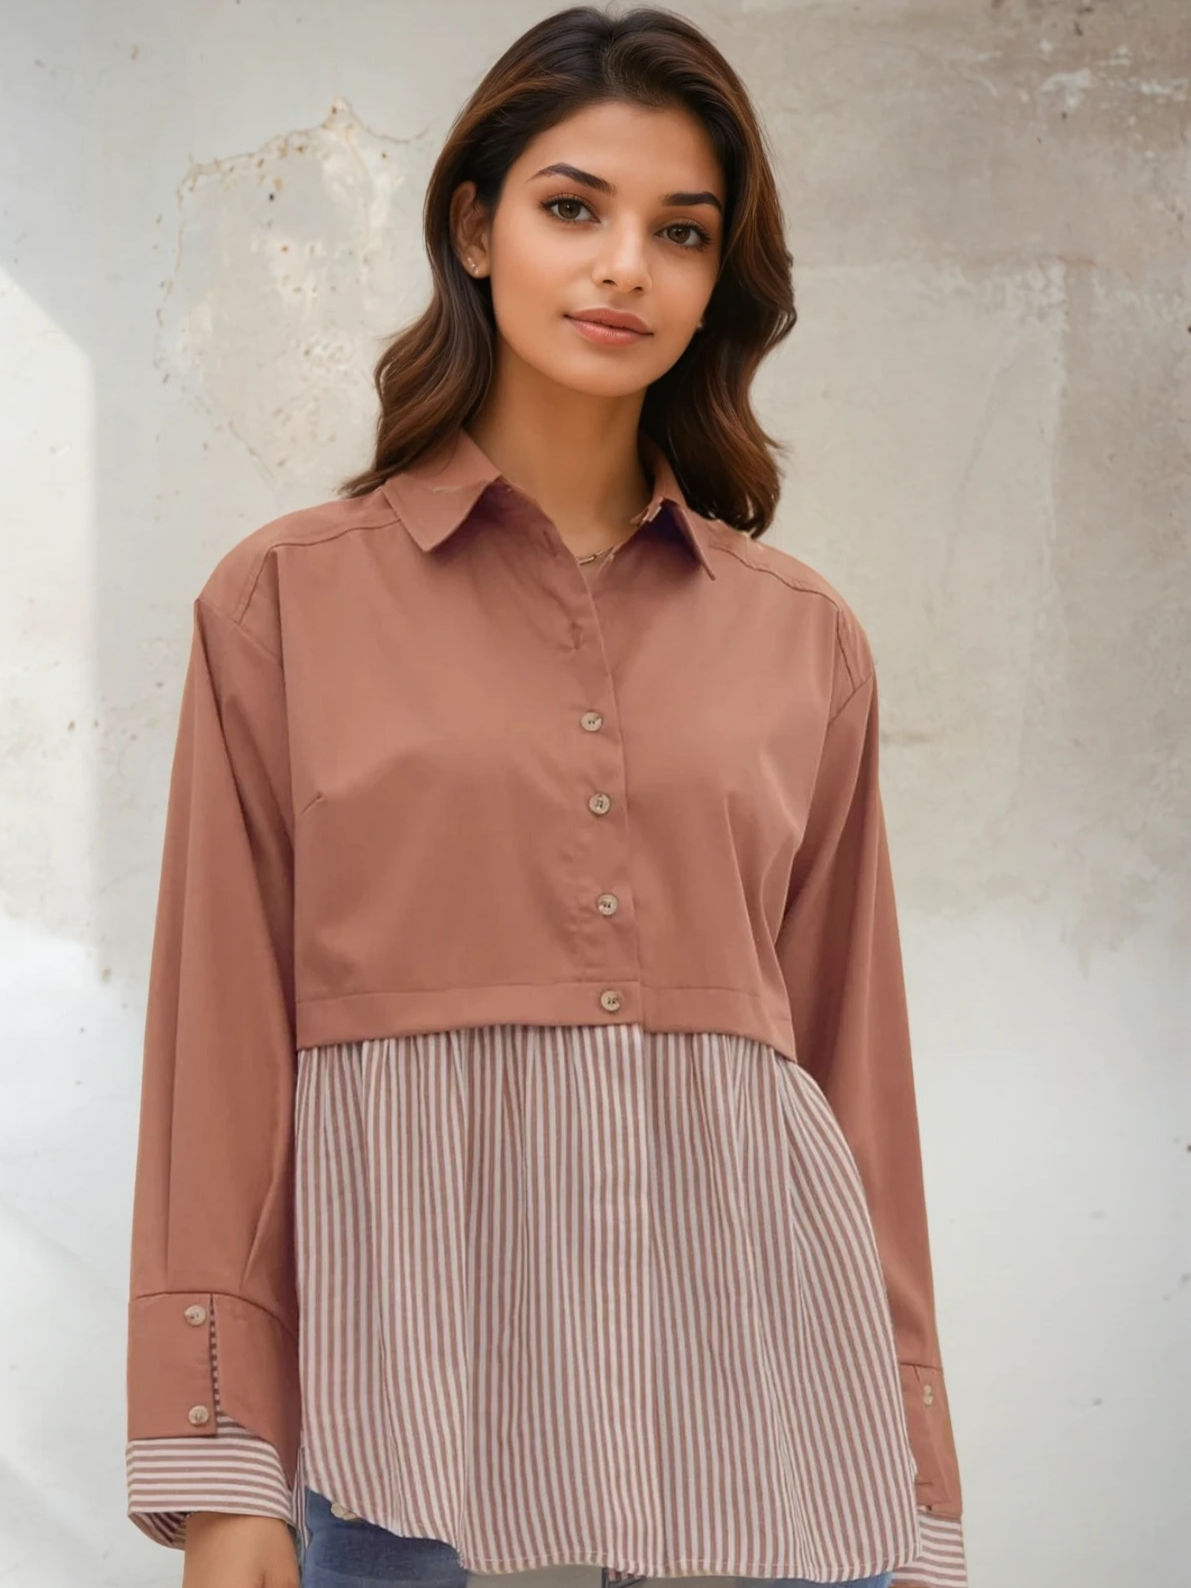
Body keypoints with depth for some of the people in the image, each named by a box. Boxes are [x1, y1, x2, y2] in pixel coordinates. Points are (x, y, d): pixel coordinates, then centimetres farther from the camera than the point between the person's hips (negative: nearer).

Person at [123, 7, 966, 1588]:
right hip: (425, 1383, -2)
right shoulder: (287, 600, 4)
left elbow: (854, 1063, 11)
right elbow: (225, 1044, 2)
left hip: (760, 1394, 2)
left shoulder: (808, 642, 10)